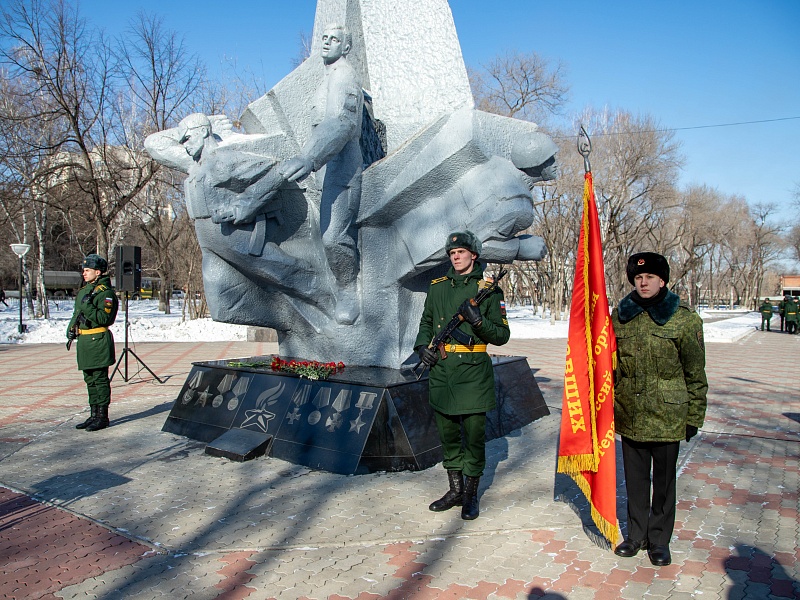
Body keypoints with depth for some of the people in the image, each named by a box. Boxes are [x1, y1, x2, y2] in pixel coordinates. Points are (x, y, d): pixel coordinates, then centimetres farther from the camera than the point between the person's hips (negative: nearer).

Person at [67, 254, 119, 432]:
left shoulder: (106, 292, -11)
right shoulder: (83, 290, 16)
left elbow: (104, 319, -20)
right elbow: (77, 313, 26)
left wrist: (87, 306, -24)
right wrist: (71, 327, 11)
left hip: (98, 341, -9)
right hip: (84, 340, 9)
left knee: (100, 380, -3)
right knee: (90, 380, 14)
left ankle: (102, 417, 5)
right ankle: (94, 415, 23)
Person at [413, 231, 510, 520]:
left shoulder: (488, 290, -3)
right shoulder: (437, 286, 9)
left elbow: (502, 335, -2)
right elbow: (426, 321, 22)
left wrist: (478, 321, -19)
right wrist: (422, 345, 4)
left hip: (473, 372, -4)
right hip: (440, 370, 4)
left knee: (474, 435, 3)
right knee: (447, 434, 13)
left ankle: (471, 495, 20)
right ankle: (455, 490, 29)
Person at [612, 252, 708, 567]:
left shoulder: (684, 318, -6)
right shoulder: (620, 315, 4)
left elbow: (695, 373, -2)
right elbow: (610, 364, 11)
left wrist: (694, 416, -2)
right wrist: (607, 405, 10)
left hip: (667, 416, -3)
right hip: (629, 414, 3)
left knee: (664, 480, 11)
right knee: (635, 479, 14)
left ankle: (659, 540, 28)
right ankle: (636, 535, 31)